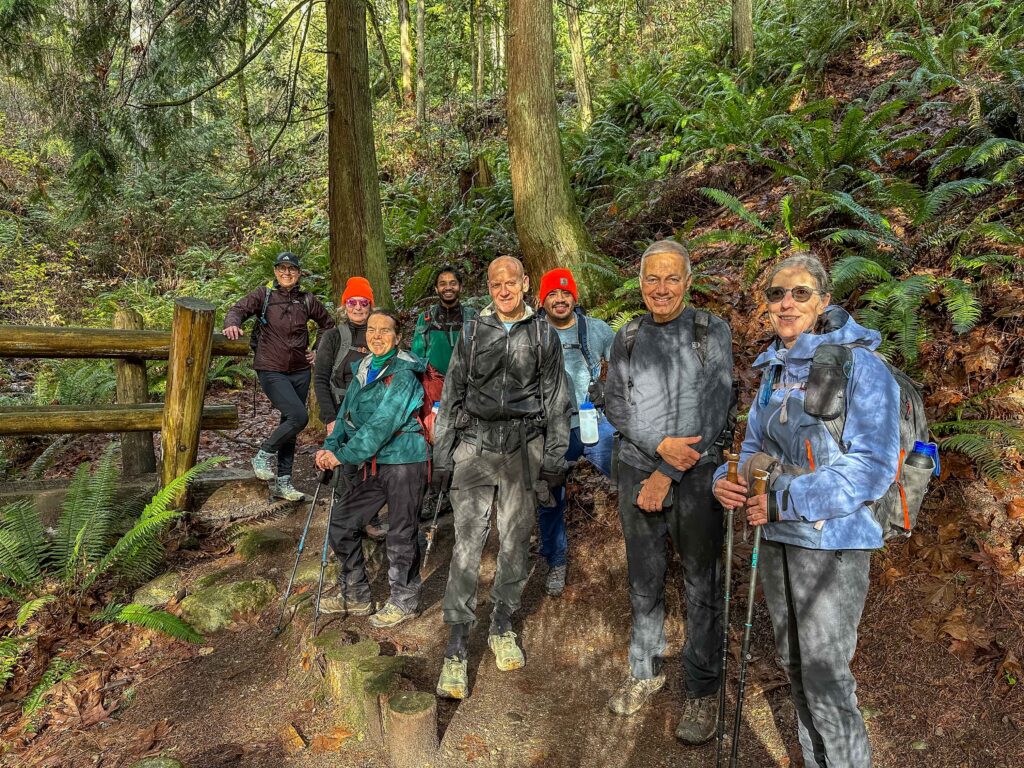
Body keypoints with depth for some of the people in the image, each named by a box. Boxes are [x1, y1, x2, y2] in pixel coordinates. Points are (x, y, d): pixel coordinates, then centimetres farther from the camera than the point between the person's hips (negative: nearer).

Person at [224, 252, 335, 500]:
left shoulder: (307, 300, 6)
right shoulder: (264, 295, -1)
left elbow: (329, 324, 19)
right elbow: (239, 309, -14)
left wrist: (317, 352, 11)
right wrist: (232, 324, -36)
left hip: (300, 372, 5)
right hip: (272, 371, -4)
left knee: (289, 425, 10)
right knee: (299, 417, -21)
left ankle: (283, 483, 21)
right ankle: (263, 456, 4)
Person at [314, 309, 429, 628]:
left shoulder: (403, 374, -14)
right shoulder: (362, 370, 11)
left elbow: (381, 424, -21)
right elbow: (346, 415, 10)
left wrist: (344, 455, -19)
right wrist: (330, 446, -6)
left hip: (404, 461, -8)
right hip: (372, 464, 8)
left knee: (401, 535, 3)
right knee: (342, 522, 10)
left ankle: (404, 601, 23)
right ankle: (355, 596, 26)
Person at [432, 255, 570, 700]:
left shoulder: (543, 336, 8)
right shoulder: (472, 334, 8)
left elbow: (556, 401, 7)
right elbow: (451, 397, 9)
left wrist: (554, 458, 1)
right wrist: (441, 457, 5)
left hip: (523, 448, 1)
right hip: (475, 445, 0)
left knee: (515, 542, 8)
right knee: (467, 544, -5)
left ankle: (502, 626, 27)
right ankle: (456, 649, 2)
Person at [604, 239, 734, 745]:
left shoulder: (712, 332, -3)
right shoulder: (627, 338, 7)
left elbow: (714, 410, -9)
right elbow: (614, 405, 4)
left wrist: (668, 474, -12)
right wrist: (660, 446, -13)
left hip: (695, 474, -3)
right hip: (637, 470, 3)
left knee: (702, 586, 5)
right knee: (644, 580, 13)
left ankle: (703, 692, 21)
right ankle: (645, 671, 32)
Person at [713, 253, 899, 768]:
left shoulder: (860, 366, -12)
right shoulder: (773, 369, 9)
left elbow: (873, 465, -19)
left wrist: (785, 502, -23)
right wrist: (727, 480, -5)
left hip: (832, 540, -7)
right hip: (775, 537, 7)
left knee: (825, 678, 1)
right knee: (794, 665, 19)